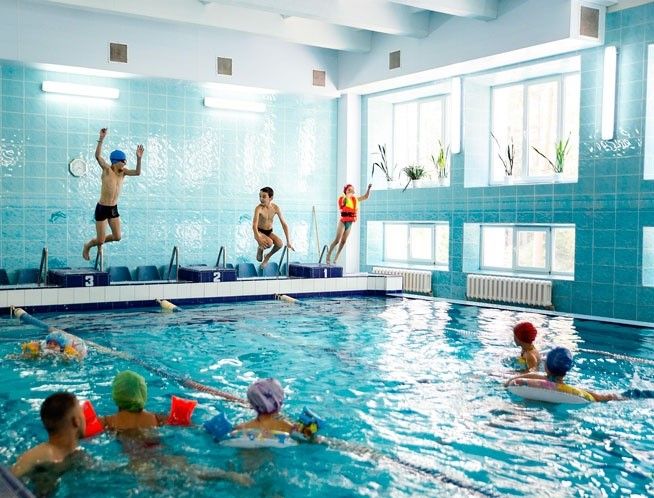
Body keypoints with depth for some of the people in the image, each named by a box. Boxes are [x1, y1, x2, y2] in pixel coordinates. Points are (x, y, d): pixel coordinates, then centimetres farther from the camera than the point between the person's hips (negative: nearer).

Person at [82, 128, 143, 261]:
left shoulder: (123, 172, 1)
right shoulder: (107, 170, -13)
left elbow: (137, 172, -13)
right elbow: (98, 156, -28)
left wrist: (139, 158, -26)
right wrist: (101, 139, -37)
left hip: (114, 209, 5)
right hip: (102, 208, -5)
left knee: (117, 237, 7)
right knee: (100, 240, 1)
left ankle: (99, 243, 37)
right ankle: (87, 246, 34)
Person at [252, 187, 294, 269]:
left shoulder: (276, 208, -10)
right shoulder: (258, 208, -21)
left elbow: (284, 224, -4)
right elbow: (254, 225, -31)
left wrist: (288, 241, -6)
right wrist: (258, 239, -47)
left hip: (269, 232, 4)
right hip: (259, 232, -4)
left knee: (279, 244, -25)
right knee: (269, 243, -34)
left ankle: (267, 257, 5)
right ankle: (260, 249, 3)